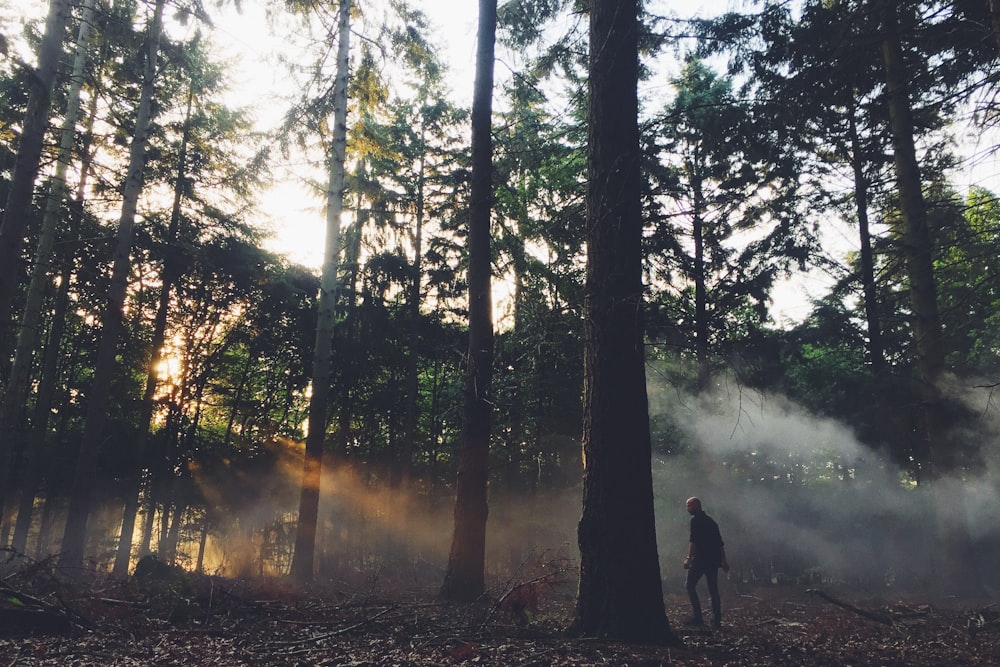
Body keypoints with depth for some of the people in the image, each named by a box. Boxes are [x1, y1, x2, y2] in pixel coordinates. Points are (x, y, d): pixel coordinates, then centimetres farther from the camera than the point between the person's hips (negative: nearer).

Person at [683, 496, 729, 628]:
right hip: (714, 560, 8)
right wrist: (724, 560, 22)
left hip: (700, 559, -8)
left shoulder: (696, 520, -5)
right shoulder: (710, 520, 20)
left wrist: (689, 557, -20)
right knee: (713, 590, 8)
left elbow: (693, 540, -16)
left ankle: (697, 617, -8)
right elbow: (720, 543, 20)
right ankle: (716, 620, 4)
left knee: (690, 586, -1)